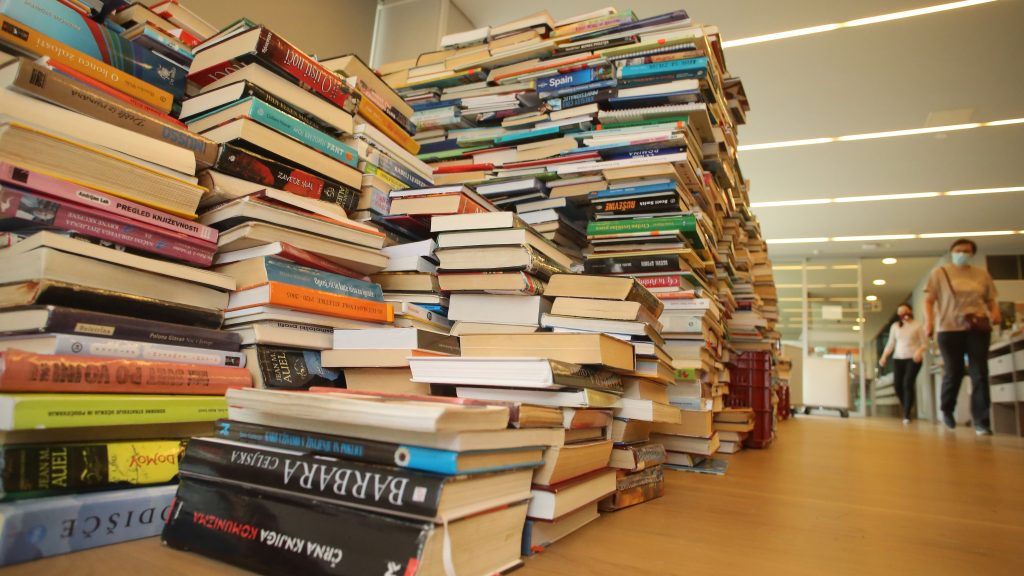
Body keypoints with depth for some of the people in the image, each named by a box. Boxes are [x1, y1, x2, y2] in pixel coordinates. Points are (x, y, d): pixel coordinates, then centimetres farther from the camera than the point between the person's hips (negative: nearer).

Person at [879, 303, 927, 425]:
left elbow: (925, 343, 0)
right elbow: (891, 344, 12)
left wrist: (919, 351, -20)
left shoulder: (918, 325, 3)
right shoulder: (895, 326, 11)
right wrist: (884, 356, 0)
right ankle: (907, 408, 20)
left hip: (913, 359, -3)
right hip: (898, 358, 3)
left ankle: (907, 415, -9)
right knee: (897, 384, -5)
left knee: (908, 383, -15)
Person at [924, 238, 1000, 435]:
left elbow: (991, 299, 15)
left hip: (978, 328, 2)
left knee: (980, 373, -4)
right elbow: (929, 300, 2)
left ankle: (981, 421, -1)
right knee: (954, 372, 3)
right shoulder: (939, 273, 5)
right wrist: (928, 320, -12)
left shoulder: (982, 274, 12)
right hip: (949, 328, -2)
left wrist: (995, 313, -6)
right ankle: (946, 409, 29)